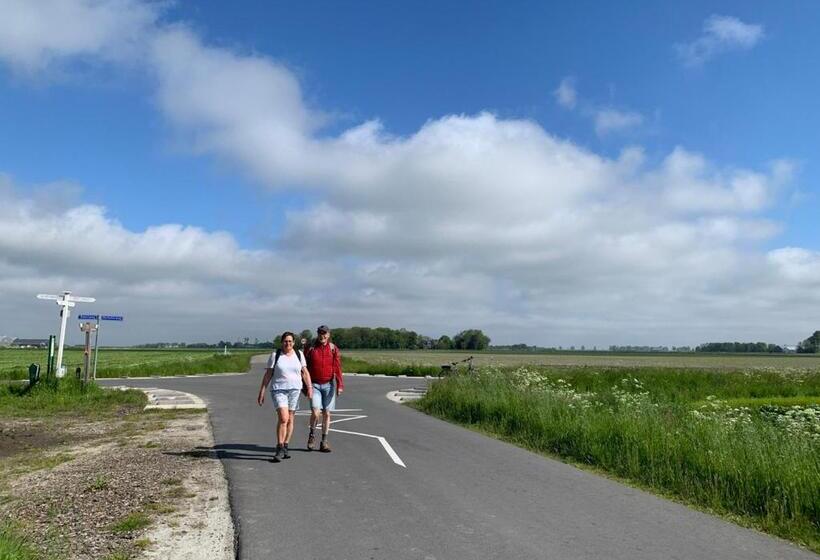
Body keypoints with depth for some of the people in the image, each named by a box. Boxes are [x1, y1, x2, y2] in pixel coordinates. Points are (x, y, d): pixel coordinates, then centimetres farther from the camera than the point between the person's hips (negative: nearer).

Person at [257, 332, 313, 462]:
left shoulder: (299, 354, 7)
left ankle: (285, 448, 20)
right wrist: (261, 392, -2)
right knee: (283, 418, -17)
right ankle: (279, 449, -9)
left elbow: (305, 372, 8)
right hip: (278, 390, -3)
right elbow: (268, 374, 1)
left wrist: (309, 387, -2)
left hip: (294, 390, 3)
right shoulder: (275, 355, 0)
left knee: (290, 420, 7)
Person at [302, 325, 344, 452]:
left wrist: (340, 385, -12)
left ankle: (324, 442, 16)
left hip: (329, 384, 1)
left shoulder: (333, 349, 0)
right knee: (315, 412, -14)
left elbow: (337, 367, -5)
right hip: (314, 385, -1)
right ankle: (312, 435, 14)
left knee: (326, 414, 4)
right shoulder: (310, 348, -1)